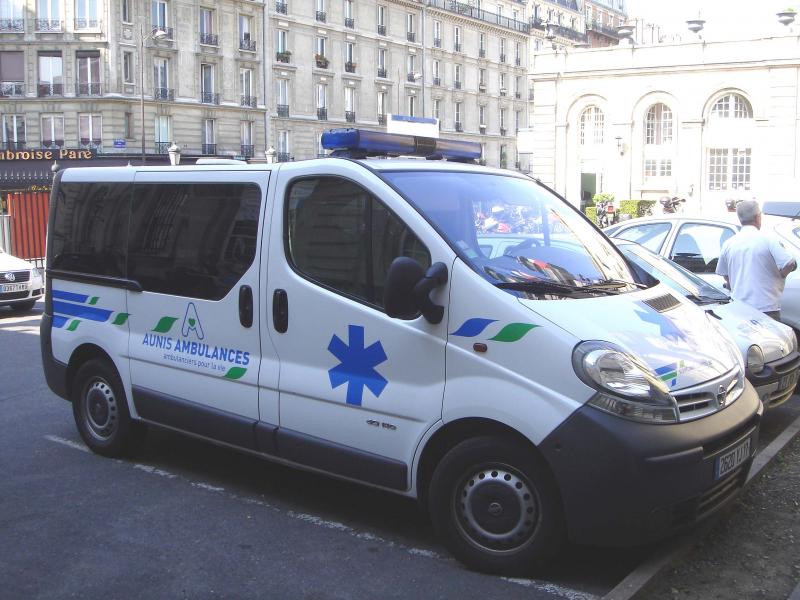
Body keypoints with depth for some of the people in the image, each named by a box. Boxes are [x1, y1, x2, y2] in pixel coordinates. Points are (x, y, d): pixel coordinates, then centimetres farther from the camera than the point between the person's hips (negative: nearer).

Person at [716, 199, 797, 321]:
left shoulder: (728, 244, 5)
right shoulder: (768, 240, -8)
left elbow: (725, 276, 14)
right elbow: (790, 265, -14)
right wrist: (780, 274, 6)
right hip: (766, 308, -4)